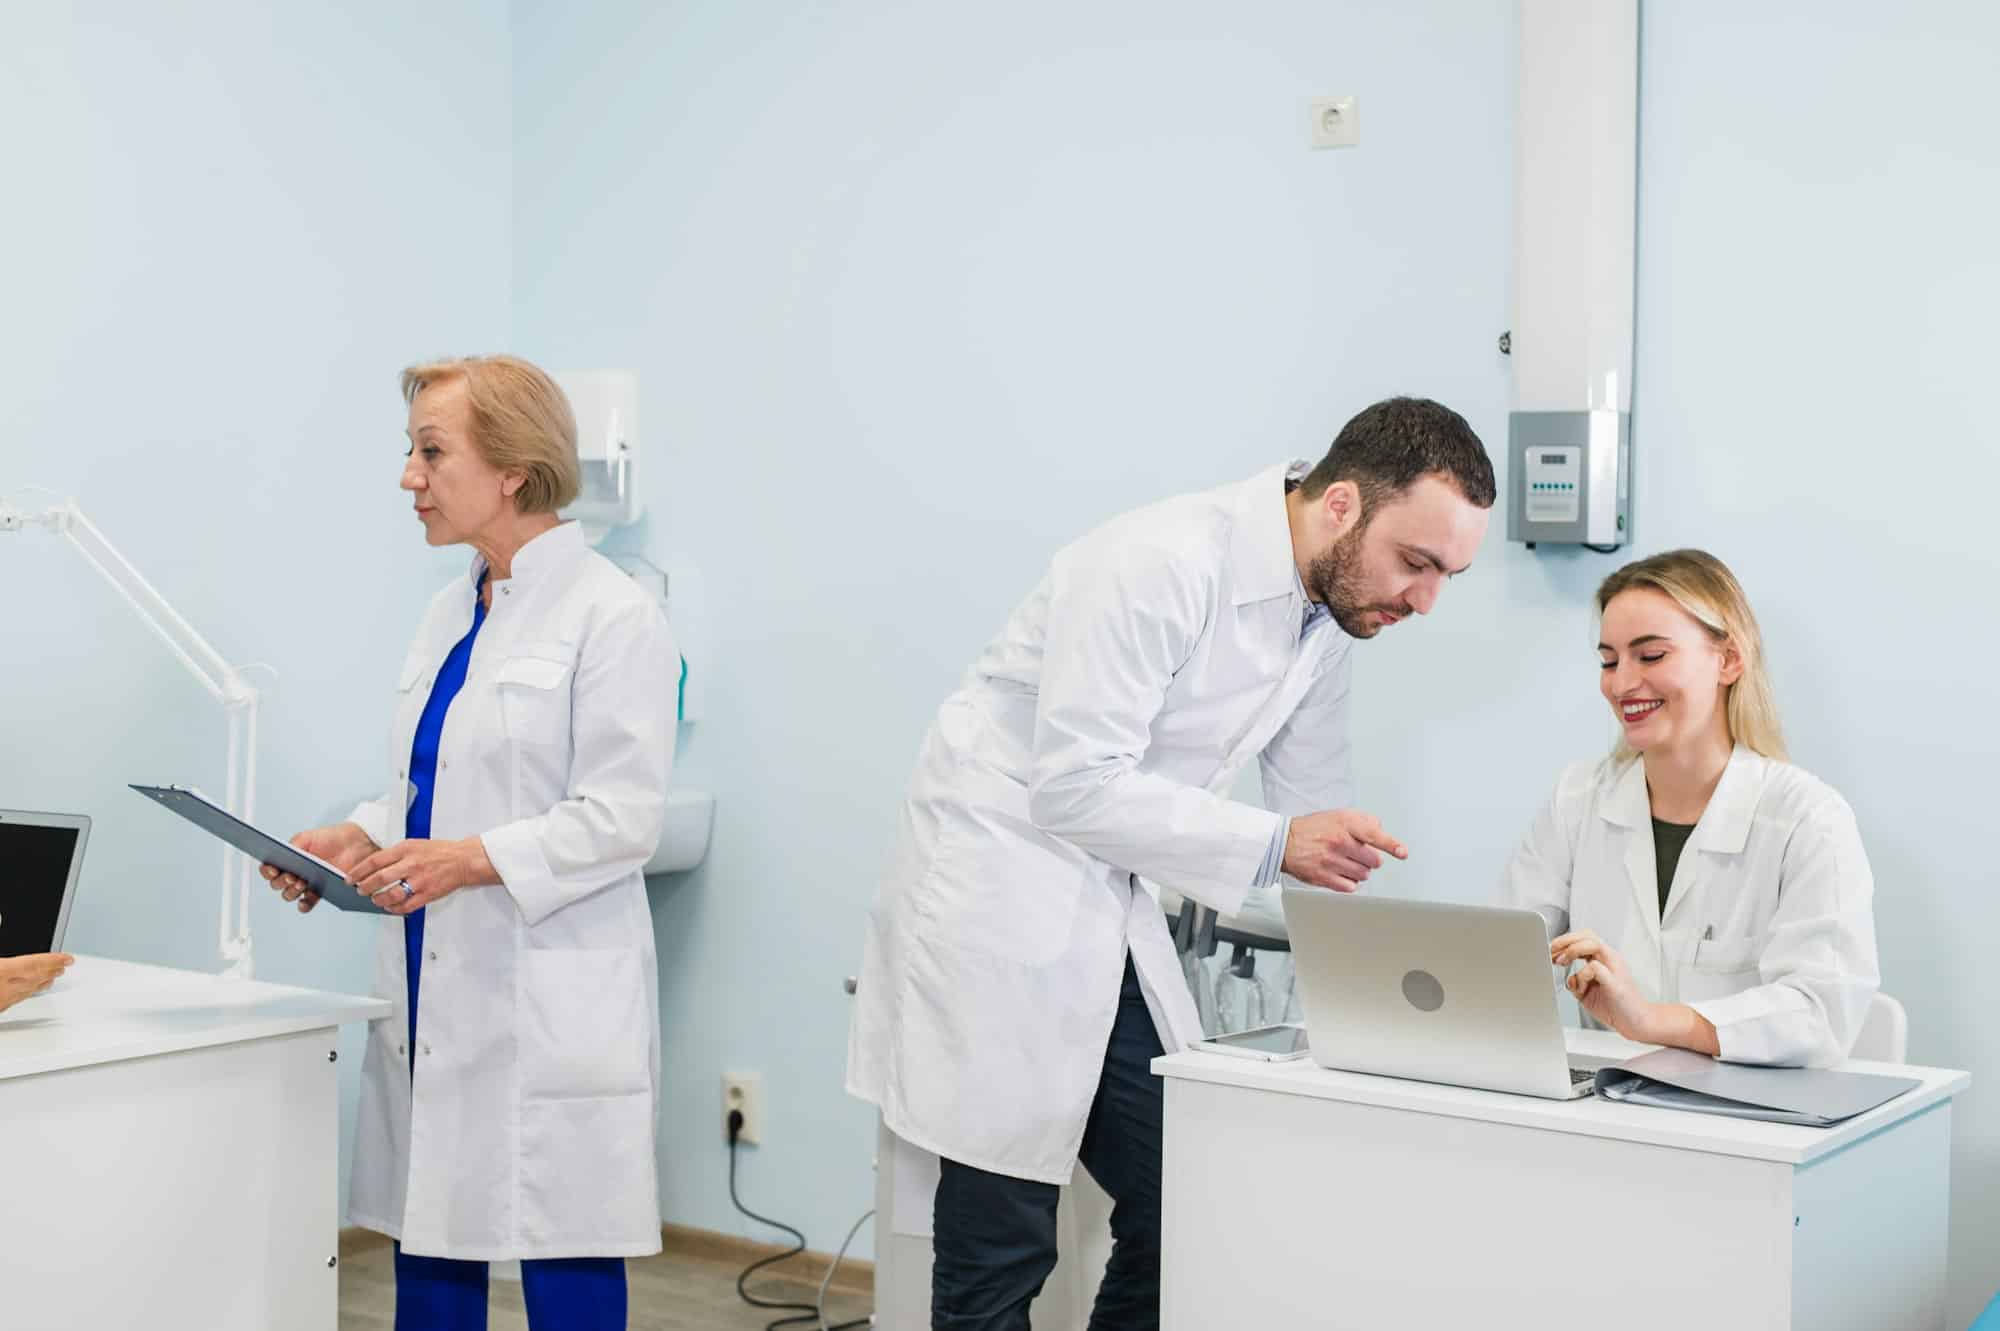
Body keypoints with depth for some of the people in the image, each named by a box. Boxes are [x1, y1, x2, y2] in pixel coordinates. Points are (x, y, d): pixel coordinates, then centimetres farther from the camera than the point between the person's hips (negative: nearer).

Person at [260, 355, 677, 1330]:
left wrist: (473, 859, -24)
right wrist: (357, 839, 3)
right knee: (430, 1242, 12)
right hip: (436, 992, 8)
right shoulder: (450, 613, 14)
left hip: (548, 1010, -8)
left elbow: (622, 817, -15)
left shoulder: (611, 615, -10)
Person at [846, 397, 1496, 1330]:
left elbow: (1315, 814, 12)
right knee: (1001, 1256, -2)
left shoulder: (1326, 616, 4)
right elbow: (1072, 787, -26)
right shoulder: (1164, 563, -23)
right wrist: (1273, 844, -28)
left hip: (1111, 920, 8)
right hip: (998, 894, -8)